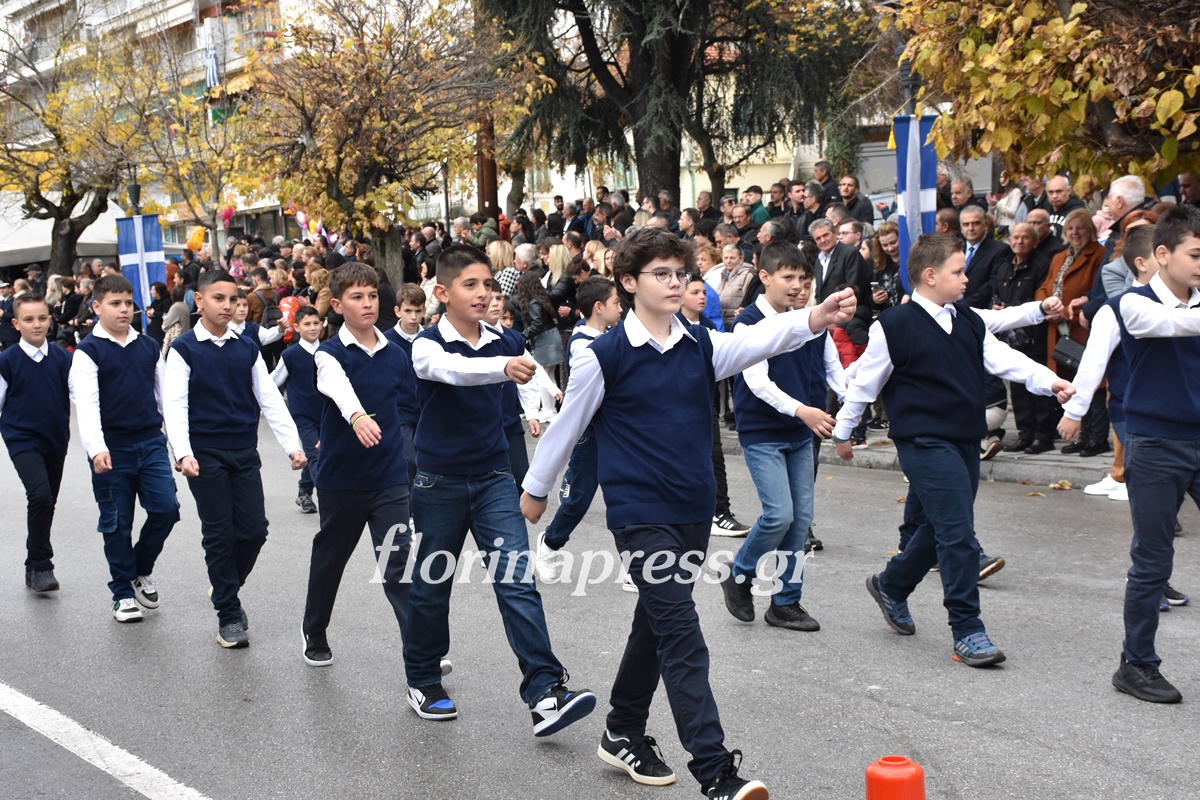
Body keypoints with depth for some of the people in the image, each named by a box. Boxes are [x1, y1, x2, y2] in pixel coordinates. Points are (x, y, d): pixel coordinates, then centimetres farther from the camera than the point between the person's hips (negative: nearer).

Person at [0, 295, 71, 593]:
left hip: (56, 440, 4)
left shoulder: (63, 358, 0)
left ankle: (35, 567, 29)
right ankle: (41, 566, -8)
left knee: (47, 504, 13)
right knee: (40, 497, -21)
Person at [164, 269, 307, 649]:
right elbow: (174, 404, -11)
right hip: (206, 456, -3)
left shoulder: (248, 348, 7)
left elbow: (270, 399, 7)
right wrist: (183, 453, -23)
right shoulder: (184, 349, -3)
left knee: (254, 529, 2)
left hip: (245, 452, 4)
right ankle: (229, 615, 12)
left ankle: (228, 592, 29)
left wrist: (292, 445, -2)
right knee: (219, 535, 1)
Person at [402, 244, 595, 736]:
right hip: (440, 483, -2)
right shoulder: (429, 344, -12)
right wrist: (504, 367, -54)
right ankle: (423, 681, 31)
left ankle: (545, 692, -12)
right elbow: (453, 369, -36)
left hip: (494, 478, 3)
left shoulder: (504, 343, 2)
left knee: (518, 581, -9)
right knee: (432, 586, 11)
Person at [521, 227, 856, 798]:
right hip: (640, 514, -6)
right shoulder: (606, 355, -8)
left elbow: (758, 340, -14)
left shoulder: (701, 345, 4)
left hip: (693, 512, 6)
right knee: (682, 637, -12)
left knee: (657, 626, 18)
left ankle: (623, 734, 36)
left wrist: (814, 319, -32)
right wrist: (535, 488, 11)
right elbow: (567, 425, 2)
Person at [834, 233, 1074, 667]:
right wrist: (843, 431, 6)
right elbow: (865, 381, -2)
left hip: (965, 440, 8)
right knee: (958, 533, -11)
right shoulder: (895, 326, -10)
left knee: (939, 531, 17)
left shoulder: (969, 322, 10)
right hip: (924, 441, -8)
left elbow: (1002, 358, 3)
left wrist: (1050, 381, -13)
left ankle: (891, 586, 41)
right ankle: (967, 631, -2)